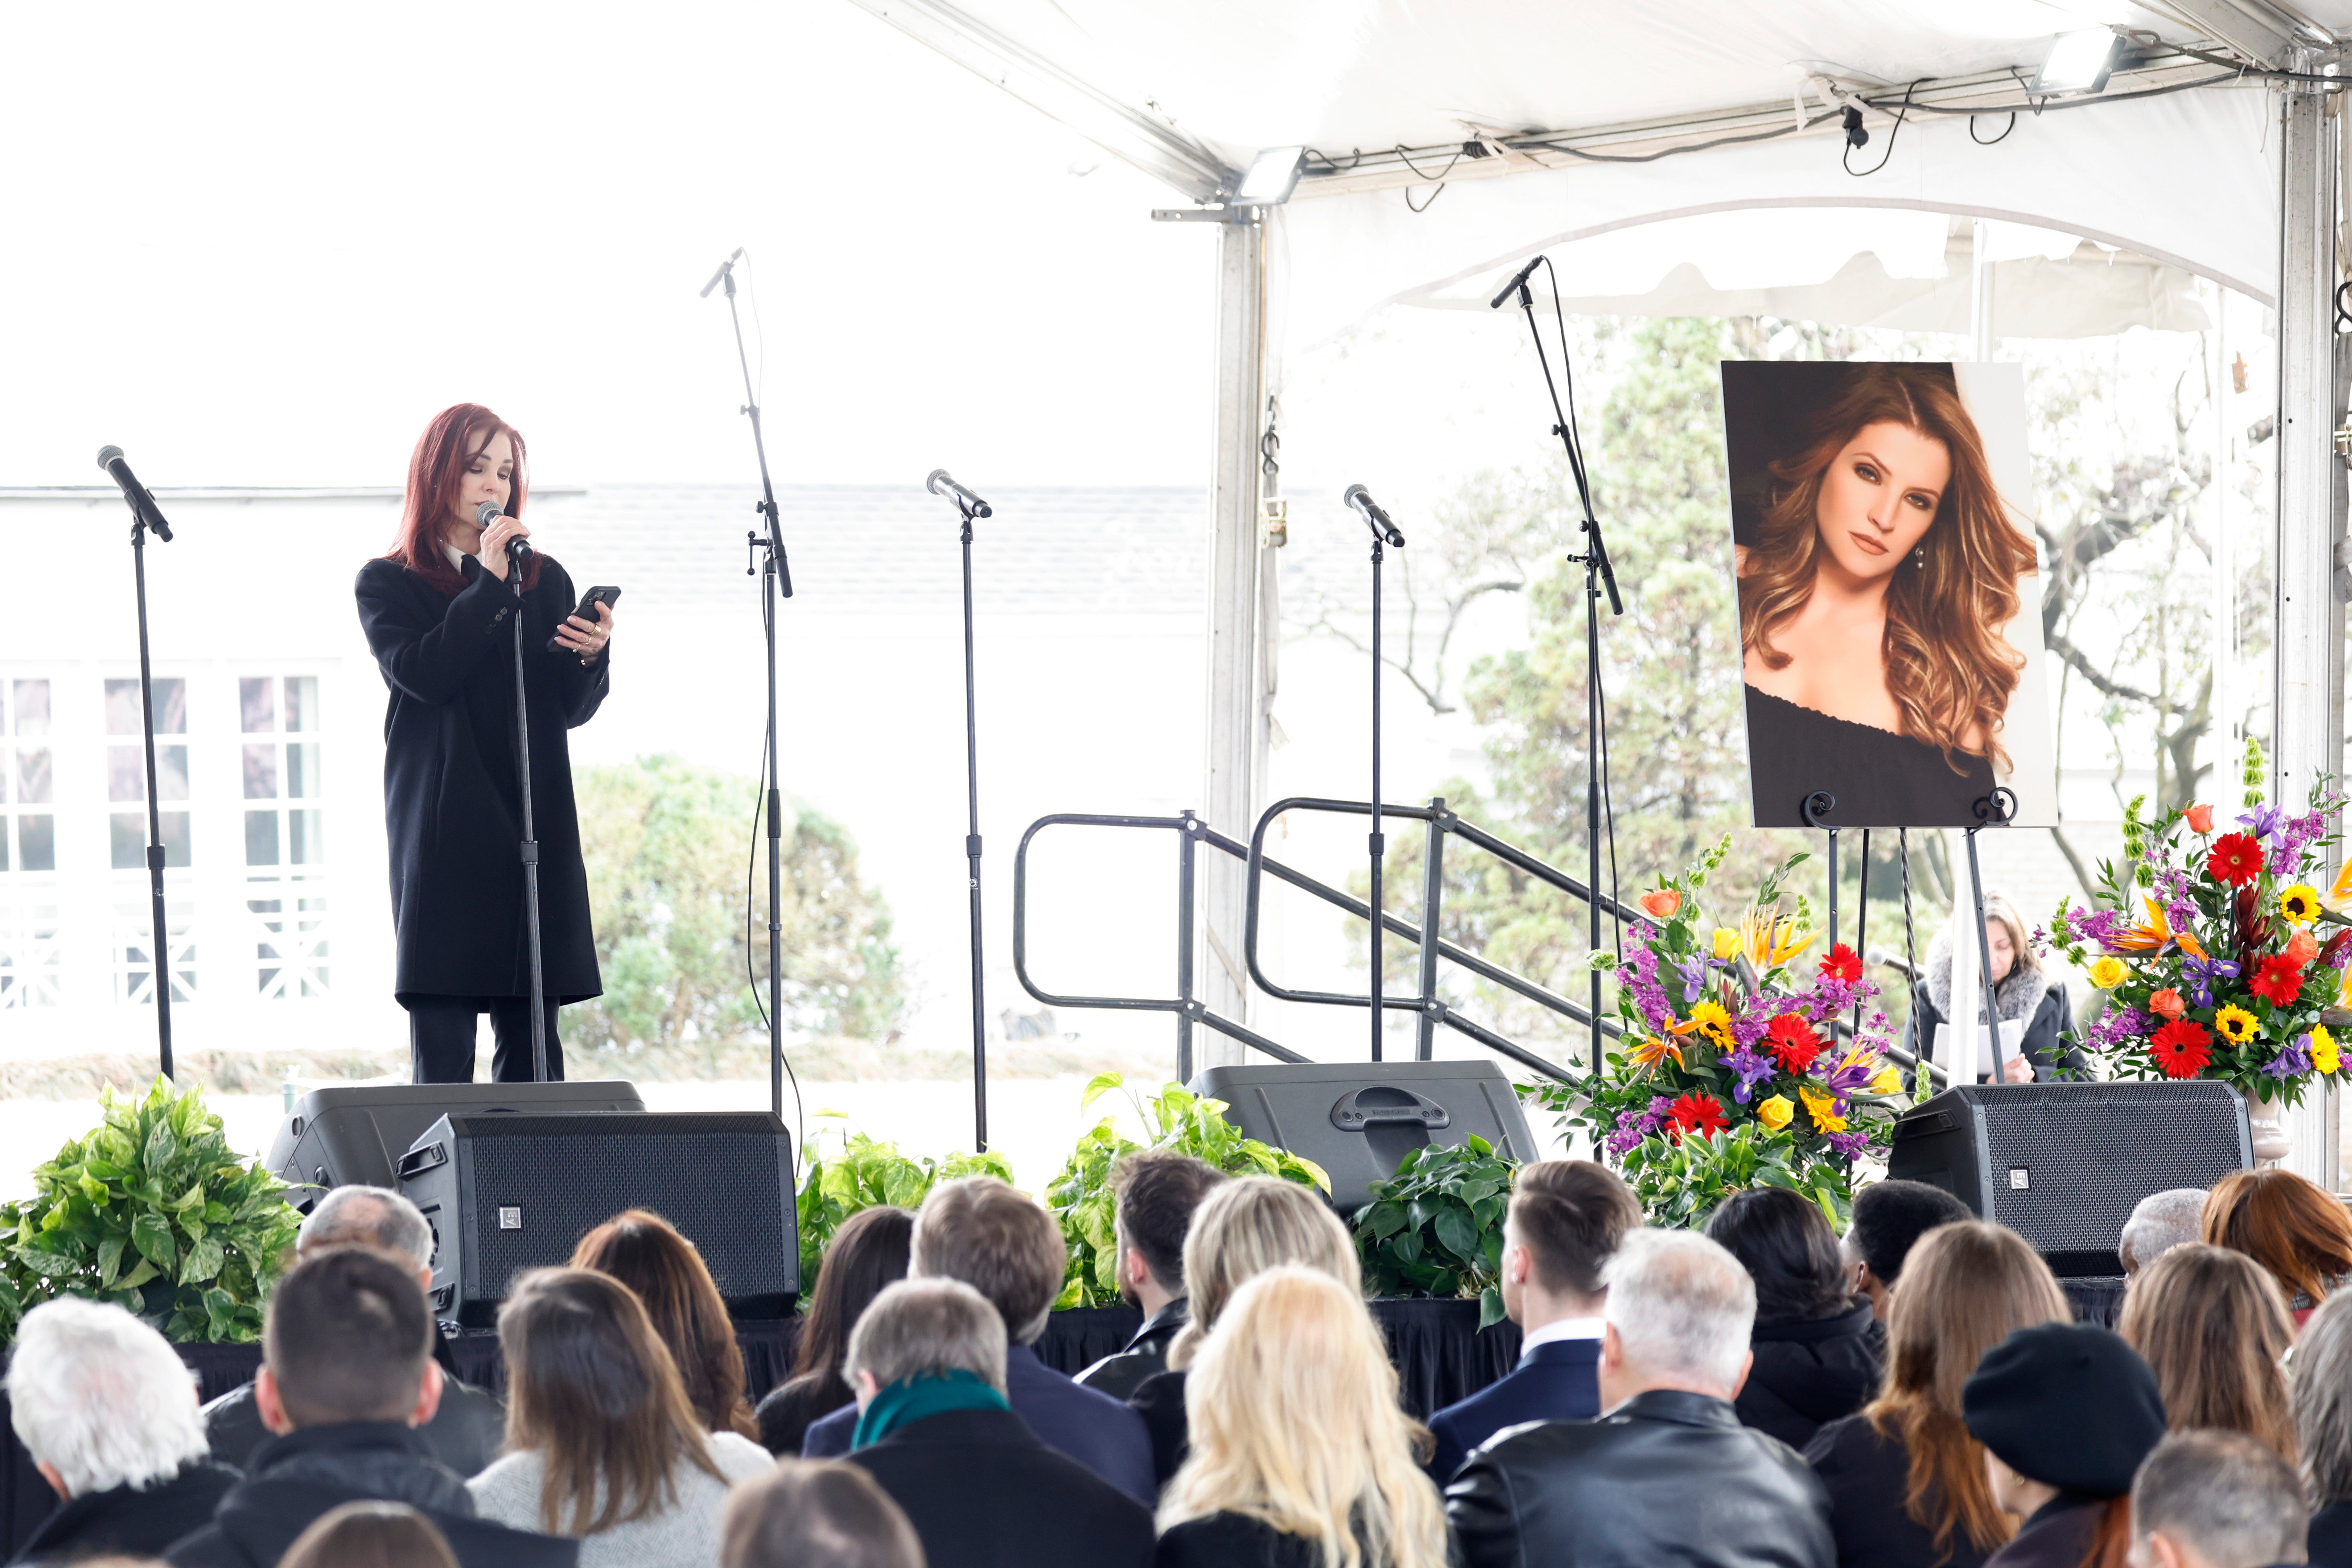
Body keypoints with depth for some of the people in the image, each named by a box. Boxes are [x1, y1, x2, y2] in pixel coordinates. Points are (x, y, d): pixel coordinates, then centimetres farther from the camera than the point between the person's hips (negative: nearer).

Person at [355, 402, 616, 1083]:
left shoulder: (544, 581, 17)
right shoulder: (388, 585, 8)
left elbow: (573, 710, 13)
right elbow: (420, 673, -10)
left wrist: (591, 654, -8)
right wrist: (489, 585, -8)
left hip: (534, 825, 3)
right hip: (442, 832, -3)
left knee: (532, 1040, -1)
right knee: (442, 1048, -8)